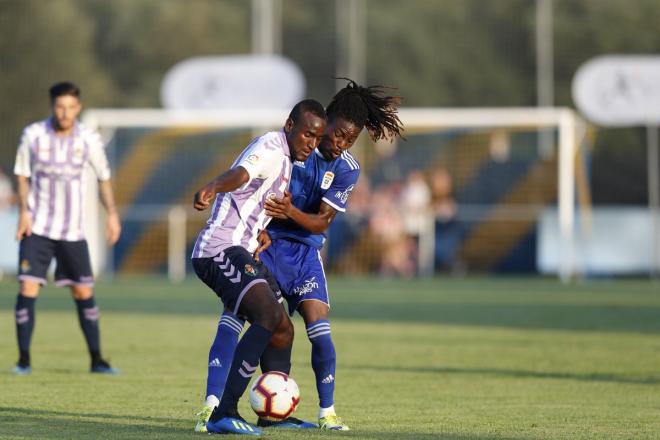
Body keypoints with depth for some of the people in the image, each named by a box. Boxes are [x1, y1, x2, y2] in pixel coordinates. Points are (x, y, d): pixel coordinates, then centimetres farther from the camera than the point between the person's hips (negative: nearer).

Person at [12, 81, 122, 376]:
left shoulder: (89, 140, -4)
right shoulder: (33, 135, -6)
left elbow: (103, 177, 10)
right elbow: (22, 175, 5)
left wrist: (112, 214, 3)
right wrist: (23, 211, -7)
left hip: (72, 230, 1)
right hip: (37, 227, -1)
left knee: (84, 293, 3)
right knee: (28, 288, -11)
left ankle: (96, 360, 14)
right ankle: (24, 360, -3)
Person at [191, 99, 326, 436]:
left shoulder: (285, 158, 20)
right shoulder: (271, 148, -12)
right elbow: (240, 173, -35)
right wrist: (211, 188, -55)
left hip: (240, 253, 11)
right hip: (220, 249, -11)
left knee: (283, 330, 14)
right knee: (269, 316, -26)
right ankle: (224, 413, -31)